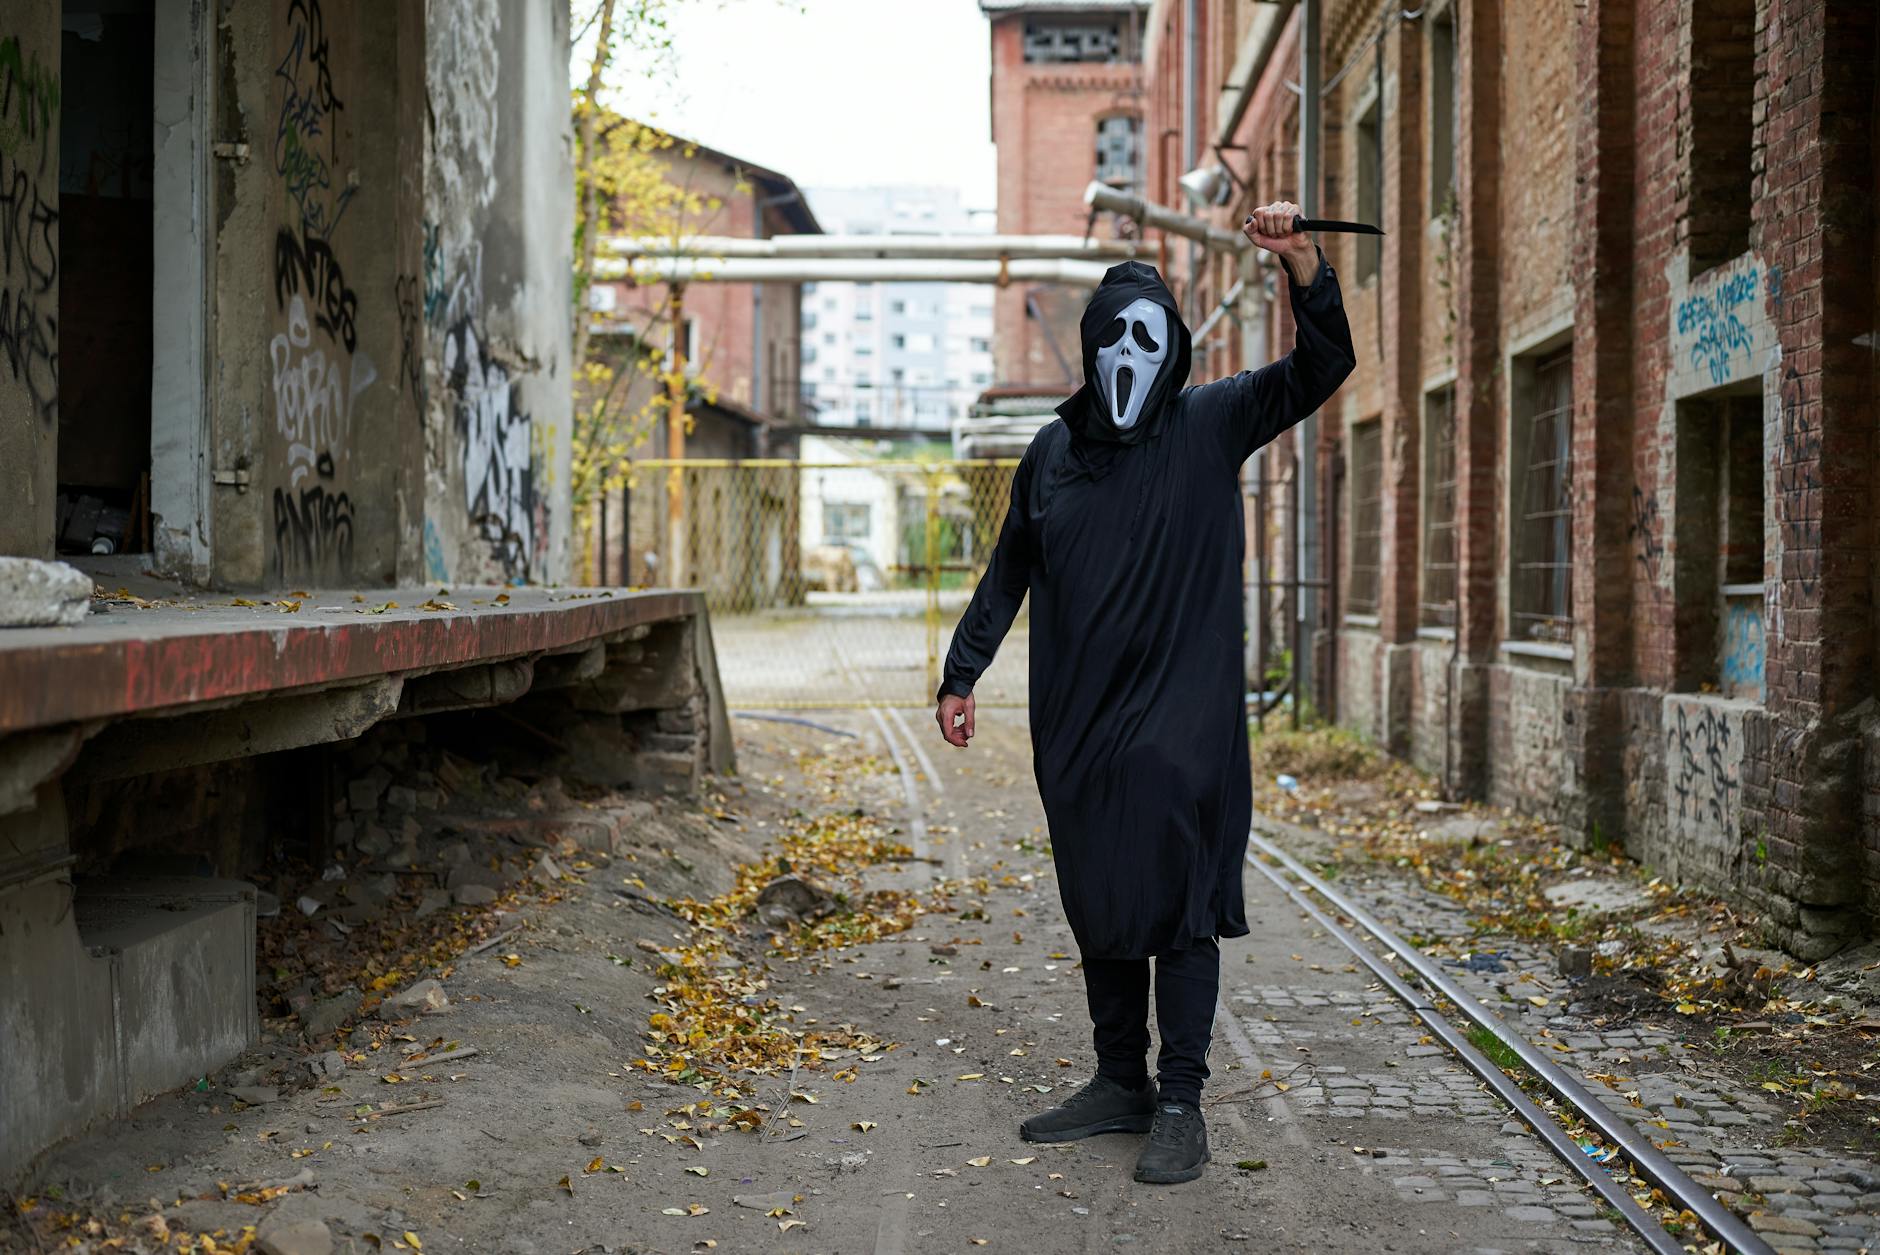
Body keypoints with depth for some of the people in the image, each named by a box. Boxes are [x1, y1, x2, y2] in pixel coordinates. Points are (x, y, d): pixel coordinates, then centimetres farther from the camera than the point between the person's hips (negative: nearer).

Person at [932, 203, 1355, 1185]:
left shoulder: (1209, 425, 1)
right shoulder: (1053, 451, 10)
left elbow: (1321, 369, -10)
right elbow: (1007, 573, 17)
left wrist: (1301, 263, -24)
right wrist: (962, 675, 14)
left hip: (1181, 723, -4)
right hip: (1077, 725, 4)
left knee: (1180, 907, -5)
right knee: (1098, 907, 11)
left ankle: (1180, 1104, 3)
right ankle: (1120, 1083, 23)